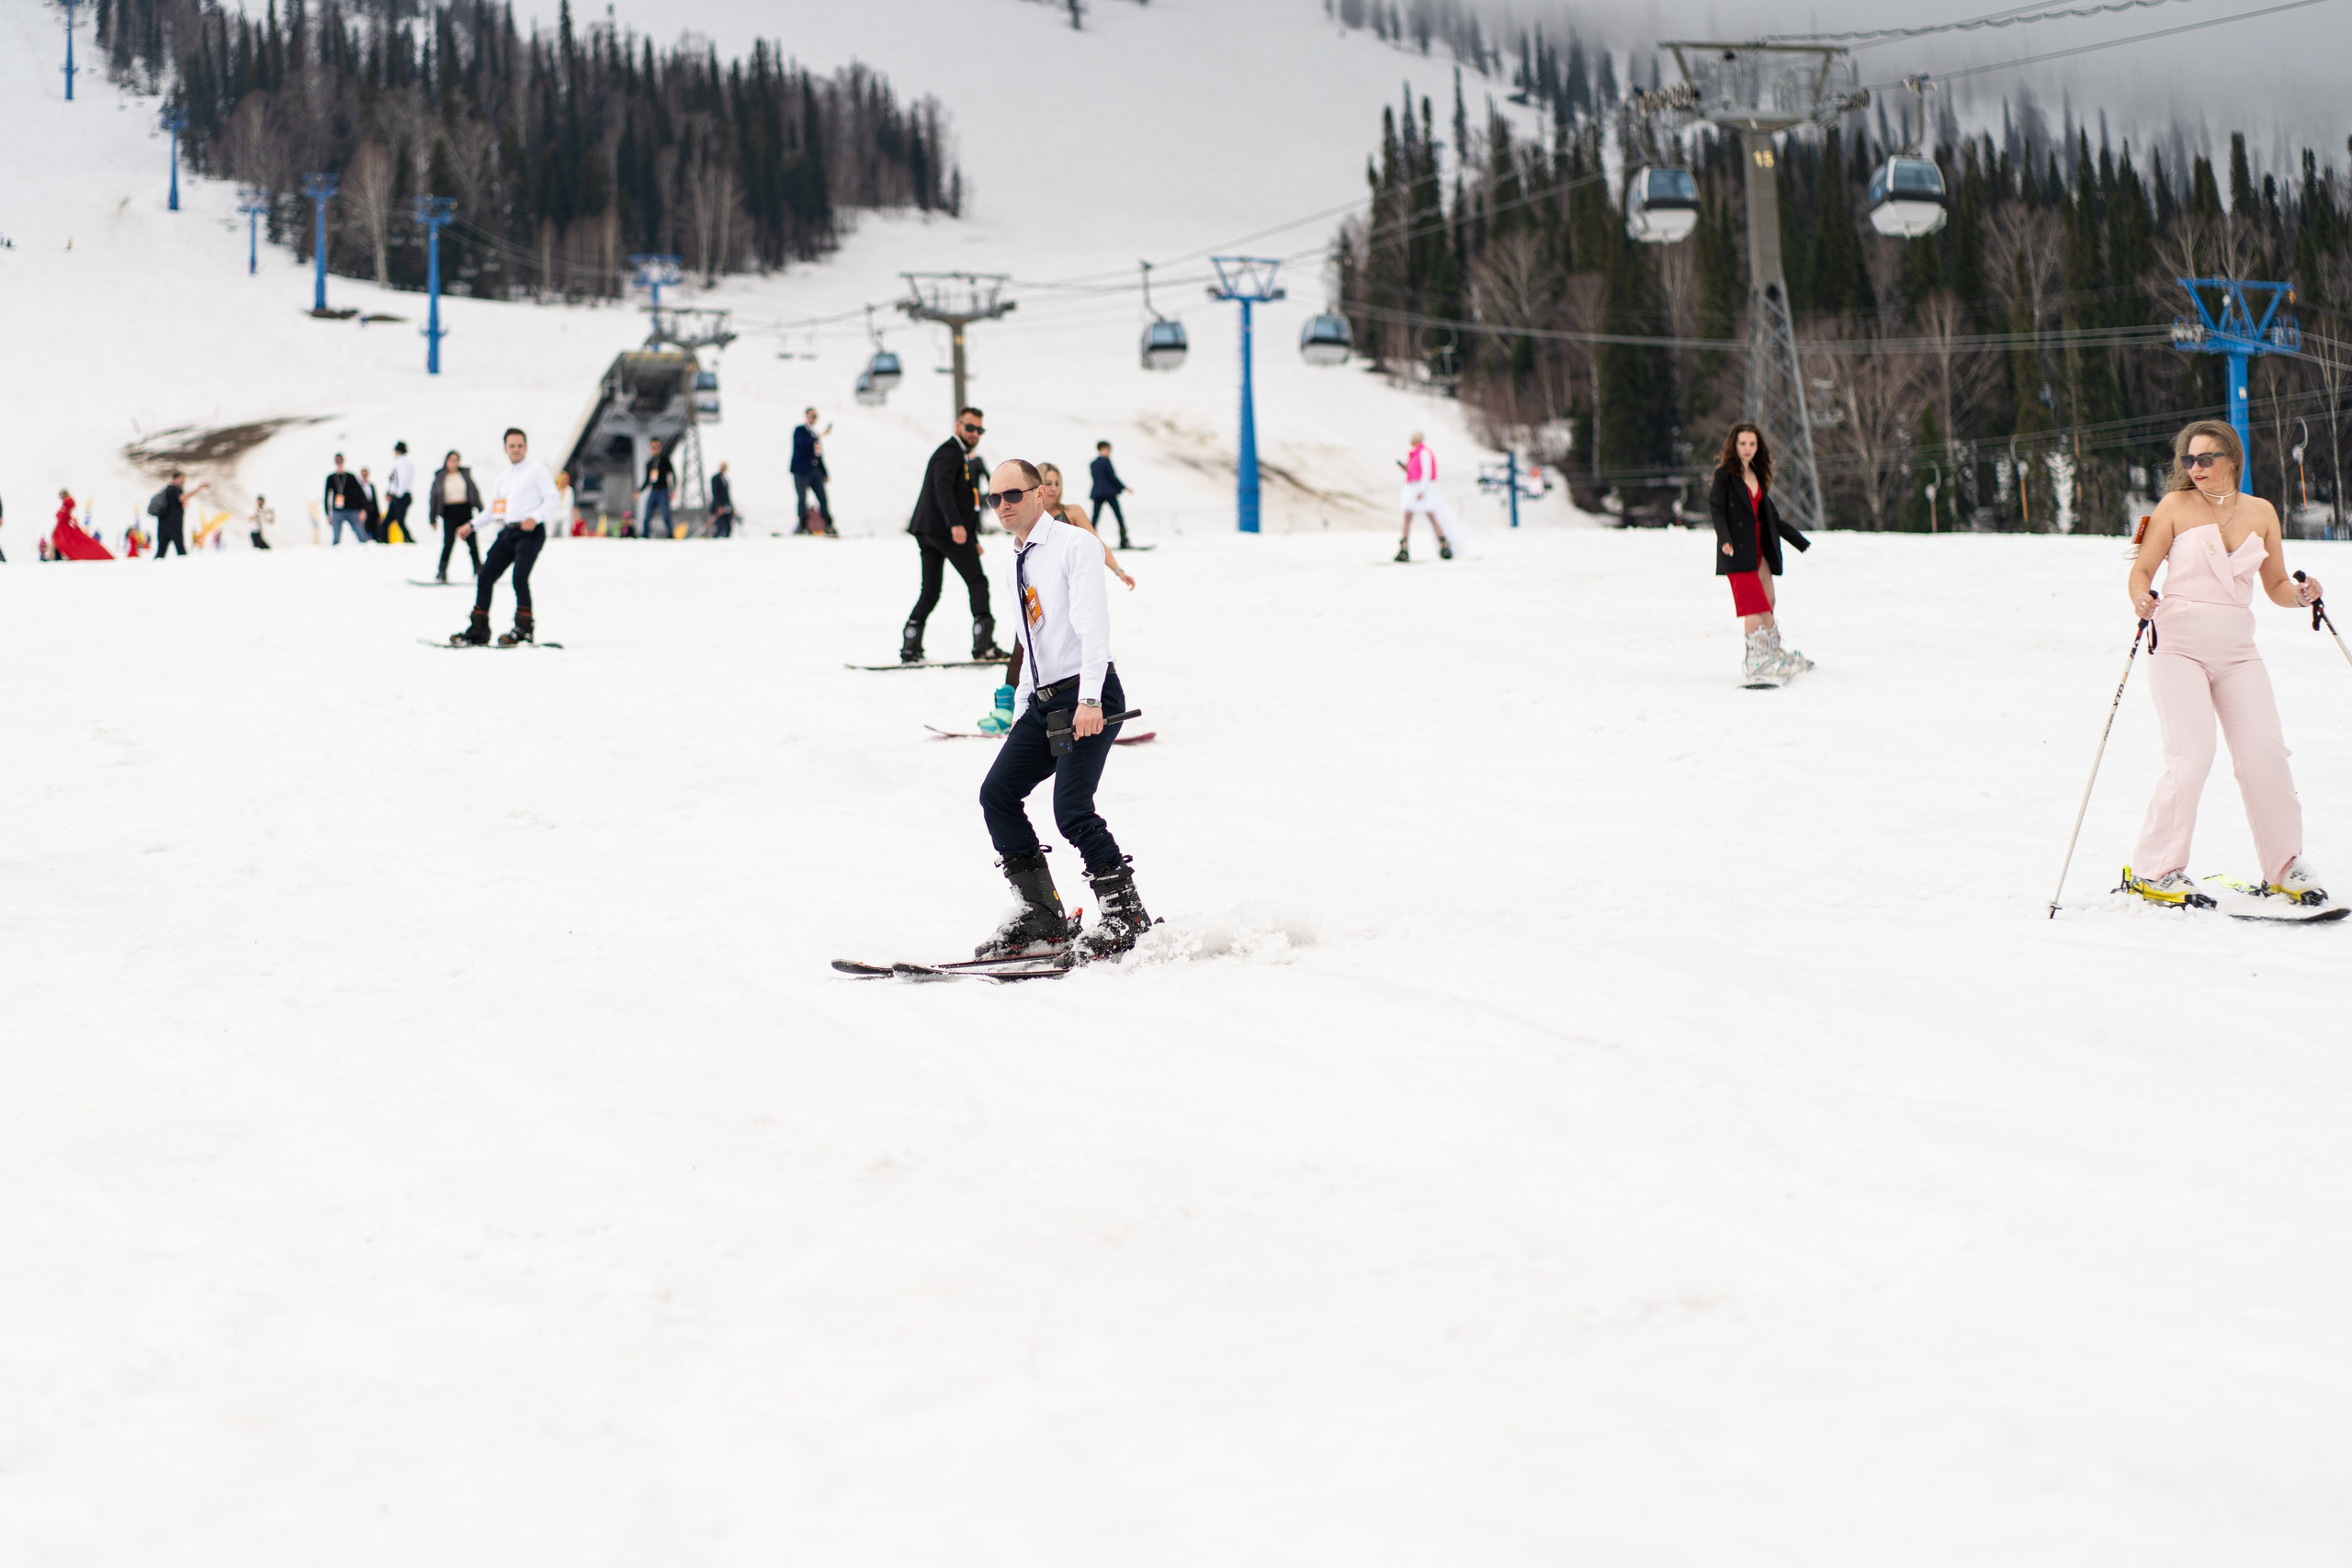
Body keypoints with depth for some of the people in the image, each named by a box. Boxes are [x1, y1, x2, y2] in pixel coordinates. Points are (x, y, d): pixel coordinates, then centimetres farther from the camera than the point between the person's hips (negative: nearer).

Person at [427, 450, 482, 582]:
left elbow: (474, 491, 13)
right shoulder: (439, 477, 5)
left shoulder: (465, 473, 9)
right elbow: (433, 496, 6)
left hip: (465, 511, 2)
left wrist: (481, 510, 9)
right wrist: (433, 518, 2)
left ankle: (479, 571, 13)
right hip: (449, 513, -2)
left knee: (472, 541, 3)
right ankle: (441, 572, -3)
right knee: (448, 543, -10)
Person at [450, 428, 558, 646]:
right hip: (507, 533, 7)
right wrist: (472, 525, 14)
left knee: (519, 577, -23)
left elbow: (551, 499, -5)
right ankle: (478, 630, 9)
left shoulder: (536, 468, 3)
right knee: (485, 577, 3)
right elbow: (494, 510, 26)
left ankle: (524, 628, -16)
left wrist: (535, 518, -20)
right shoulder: (503, 478, 23)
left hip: (530, 532, -7)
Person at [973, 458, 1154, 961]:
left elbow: (1093, 623, -17)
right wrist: (1021, 709, 19)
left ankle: (1126, 916, -7)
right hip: (1043, 702, 9)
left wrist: (1089, 699, -27)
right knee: (997, 794, 0)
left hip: (1087, 699, -9)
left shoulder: (1074, 544, -8)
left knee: (1072, 809, -19)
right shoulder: (1019, 563, 18)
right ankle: (1042, 915, 5)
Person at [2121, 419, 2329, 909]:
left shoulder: (2261, 513, 10)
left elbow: (2277, 586, 15)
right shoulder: (2176, 506, 1)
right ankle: (2152, 871, -5)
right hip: (2179, 644, -3)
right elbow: (2141, 570, 2)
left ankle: (2284, 867, 9)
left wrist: (2301, 594, -6)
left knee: (2265, 752, -6)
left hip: (2237, 649, 3)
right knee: (2192, 755, -15)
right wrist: (2142, 599, -20)